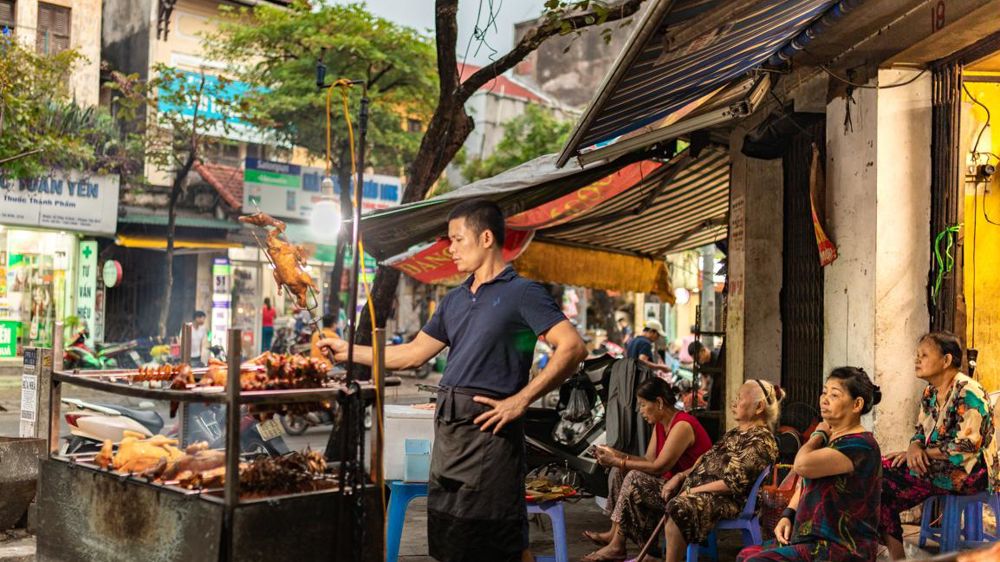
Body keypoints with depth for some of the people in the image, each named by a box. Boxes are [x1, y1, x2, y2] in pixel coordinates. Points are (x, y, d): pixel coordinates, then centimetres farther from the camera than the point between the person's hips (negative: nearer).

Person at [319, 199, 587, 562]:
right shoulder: (454, 300, 19)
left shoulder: (522, 293, -4)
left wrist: (521, 400, -16)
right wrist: (346, 351, 20)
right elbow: (413, 354, 23)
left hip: (489, 427, -8)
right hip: (448, 427, 8)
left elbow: (573, 348, -14)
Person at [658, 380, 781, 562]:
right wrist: (680, 476, 3)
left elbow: (734, 484, -20)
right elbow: (708, 460, 18)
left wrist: (691, 491, -16)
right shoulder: (736, 432, 17)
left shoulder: (760, 441, -14)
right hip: (703, 486, 10)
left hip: (726, 499, -10)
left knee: (678, 507, -33)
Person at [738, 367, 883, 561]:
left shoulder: (860, 446, -19)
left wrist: (818, 435, -11)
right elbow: (806, 484, 23)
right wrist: (788, 515, 5)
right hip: (814, 540, 10)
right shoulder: (830, 437, 13)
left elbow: (802, 465, -31)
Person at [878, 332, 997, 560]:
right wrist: (915, 447, -9)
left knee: (883, 472, -23)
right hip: (936, 465, 8)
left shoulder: (968, 393, -15)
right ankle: (894, 554, -12)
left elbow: (965, 447, -21)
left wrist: (923, 453, -14)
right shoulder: (930, 392, 11)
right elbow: (921, 430, 14)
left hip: (970, 472, -8)